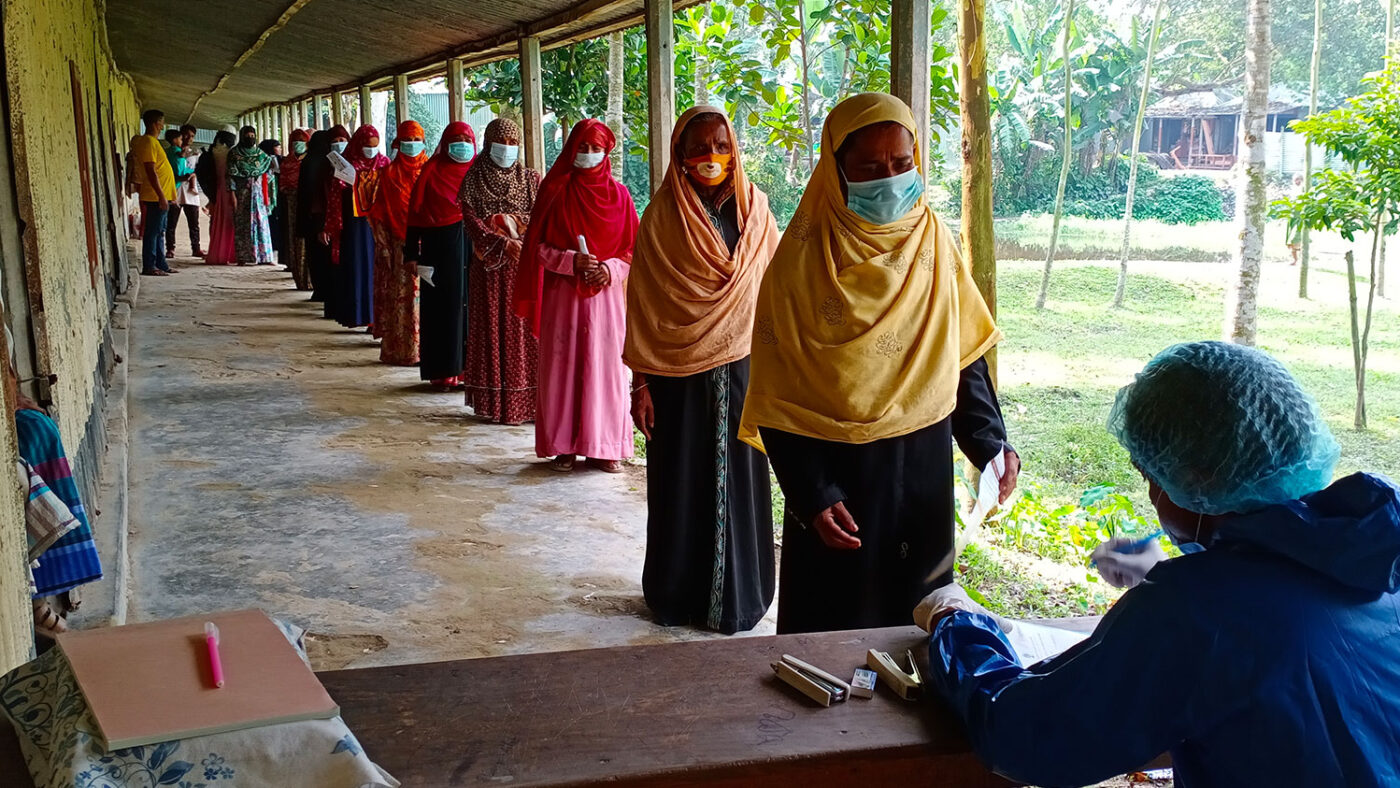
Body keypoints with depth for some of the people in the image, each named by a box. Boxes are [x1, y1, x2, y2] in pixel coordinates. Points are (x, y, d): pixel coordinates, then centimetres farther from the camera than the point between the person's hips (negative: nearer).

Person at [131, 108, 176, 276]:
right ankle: (149, 267, -5)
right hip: (156, 197, -10)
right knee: (153, 231, -7)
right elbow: (151, 171, -20)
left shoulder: (152, 141, 17)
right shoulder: (148, 142, -14)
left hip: (160, 196, 10)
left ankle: (161, 264, 18)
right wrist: (161, 196, -22)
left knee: (159, 232, 13)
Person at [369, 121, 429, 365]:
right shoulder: (389, 173, 5)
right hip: (400, 245, -1)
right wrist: (383, 245, -3)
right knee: (402, 295, -4)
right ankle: (401, 349, 1)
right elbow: (379, 214, 4)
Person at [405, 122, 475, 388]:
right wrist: (412, 253, -5)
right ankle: (444, 371, 7)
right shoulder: (432, 170, 2)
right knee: (445, 306, 1)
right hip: (441, 248, -2)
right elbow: (416, 213, 0)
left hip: (474, 246, 2)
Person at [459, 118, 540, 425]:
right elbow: (471, 220, -7)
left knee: (528, 330, -2)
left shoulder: (531, 179, 9)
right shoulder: (474, 179, 3)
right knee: (493, 330, 0)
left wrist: (523, 241, -16)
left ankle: (530, 402, 2)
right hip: (490, 267, -1)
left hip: (527, 264, 2)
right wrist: (503, 243, -19)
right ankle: (495, 405, 4)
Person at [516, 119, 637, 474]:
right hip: (562, 295, -1)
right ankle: (563, 445, 10)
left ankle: (603, 446, 10)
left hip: (605, 295, 1)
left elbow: (632, 248, 7)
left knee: (605, 364, 1)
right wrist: (570, 260, -13)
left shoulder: (618, 195, 6)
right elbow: (538, 247, 2)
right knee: (561, 365, 1)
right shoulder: (554, 191, 3)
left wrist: (611, 269, -11)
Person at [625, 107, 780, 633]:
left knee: (738, 482, 7)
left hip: (742, 371, 2)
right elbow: (642, 304, -2)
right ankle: (676, 595, 23)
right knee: (680, 485, 7)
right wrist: (641, 382, -6)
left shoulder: (754, 210, 5)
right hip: (679, 373, -2)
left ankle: (736, 594, 22)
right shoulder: (662, 216, -2)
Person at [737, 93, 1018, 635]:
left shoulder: (933, 240, 0)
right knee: (835, 629, 8)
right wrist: (813, 498, -16)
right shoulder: (804, 257, -12)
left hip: (925, 469, 4)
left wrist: (990, 443, -6)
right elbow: (778, 397, -11)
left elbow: (964, 356, 6)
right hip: (838, 473, -4)